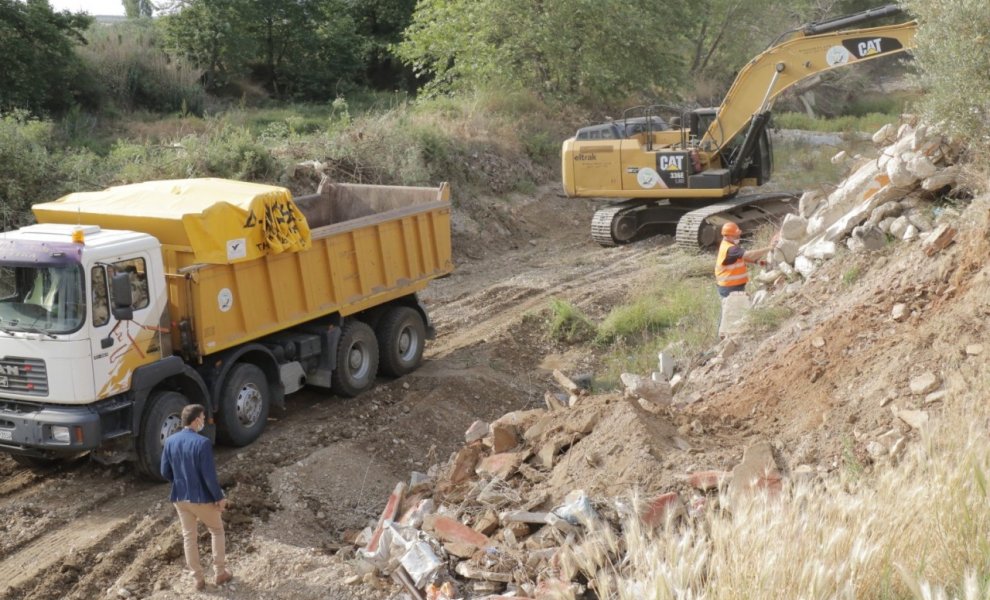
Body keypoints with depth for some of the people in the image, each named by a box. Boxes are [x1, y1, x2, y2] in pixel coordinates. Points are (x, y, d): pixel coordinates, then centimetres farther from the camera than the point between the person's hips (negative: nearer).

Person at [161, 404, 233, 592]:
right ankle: (220, 573, 22)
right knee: (217, 531, 18)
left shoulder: (170, 441, -3)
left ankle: (198, 579, 22)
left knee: (189, 537, 16)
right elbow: (209, 475, -21)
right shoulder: (202, 443, -22)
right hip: (202, 498, -5)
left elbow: (165, 471, 4)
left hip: (179, 498, 5)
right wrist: (220, 497, -8)